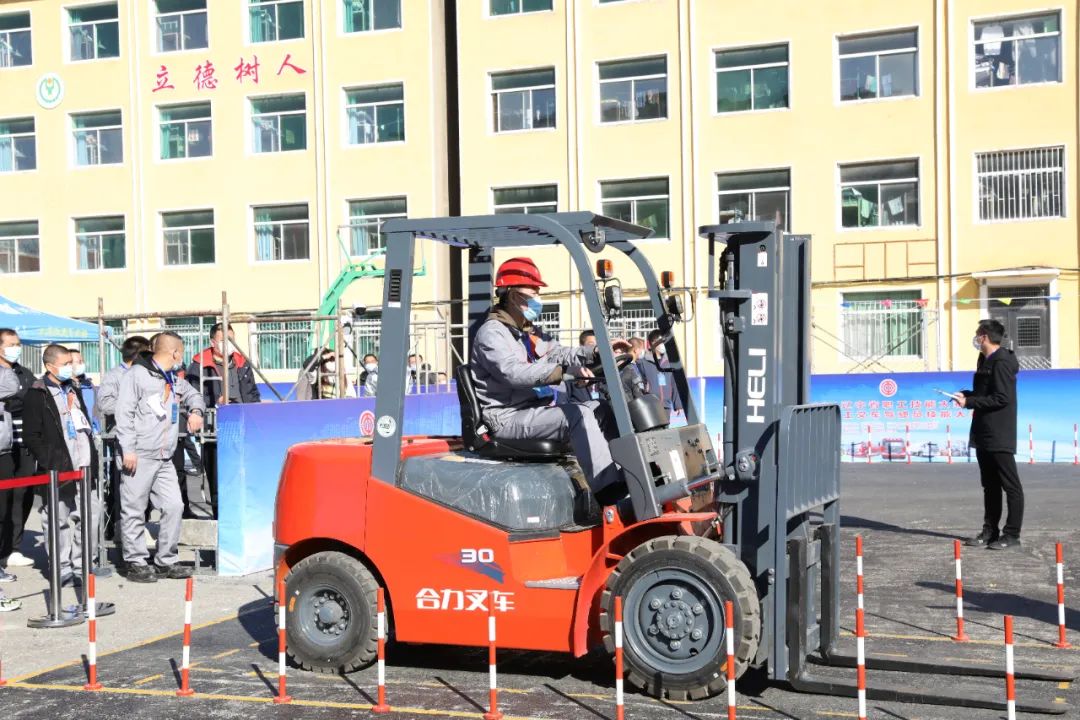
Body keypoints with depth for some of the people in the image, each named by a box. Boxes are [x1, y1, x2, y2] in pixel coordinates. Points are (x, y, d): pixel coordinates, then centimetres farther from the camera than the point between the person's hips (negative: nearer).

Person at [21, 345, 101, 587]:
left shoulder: (74, 389, 17)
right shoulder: (36, 395, -6)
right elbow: (31, 436, -9)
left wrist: (90, 456, 14)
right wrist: (51, 463, -15)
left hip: (82, 467, 7)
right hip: (56, 471, -6)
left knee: (89, 515, 6)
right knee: (58, 520, 0)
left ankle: (80, 565, 18)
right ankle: (63, 569, 10)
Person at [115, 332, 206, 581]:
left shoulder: (174, 380, 19)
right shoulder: (138, 374, -5)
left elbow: (193, 394, 38)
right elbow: (124, 412, -11)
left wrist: (196, 411, 15)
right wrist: (128, 449, -16)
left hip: (164, 459, 8)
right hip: (140, 457, -7)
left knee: (174, 506, 2)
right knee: (134, 511, -1)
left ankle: (165, 561, 13)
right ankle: (136, 563, 7)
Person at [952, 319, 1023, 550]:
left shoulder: (1002, 362, -15)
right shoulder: (985, 360, 15)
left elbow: (1002, 398, -21)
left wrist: (969, 402, -18)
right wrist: (966, 395, 5)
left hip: (1000, 436, -10)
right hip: (984, 434, 10)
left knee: (1011, 486, -3)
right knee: (989, 485, 13)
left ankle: (1012, 534, 0)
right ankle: (990, 531, 19)